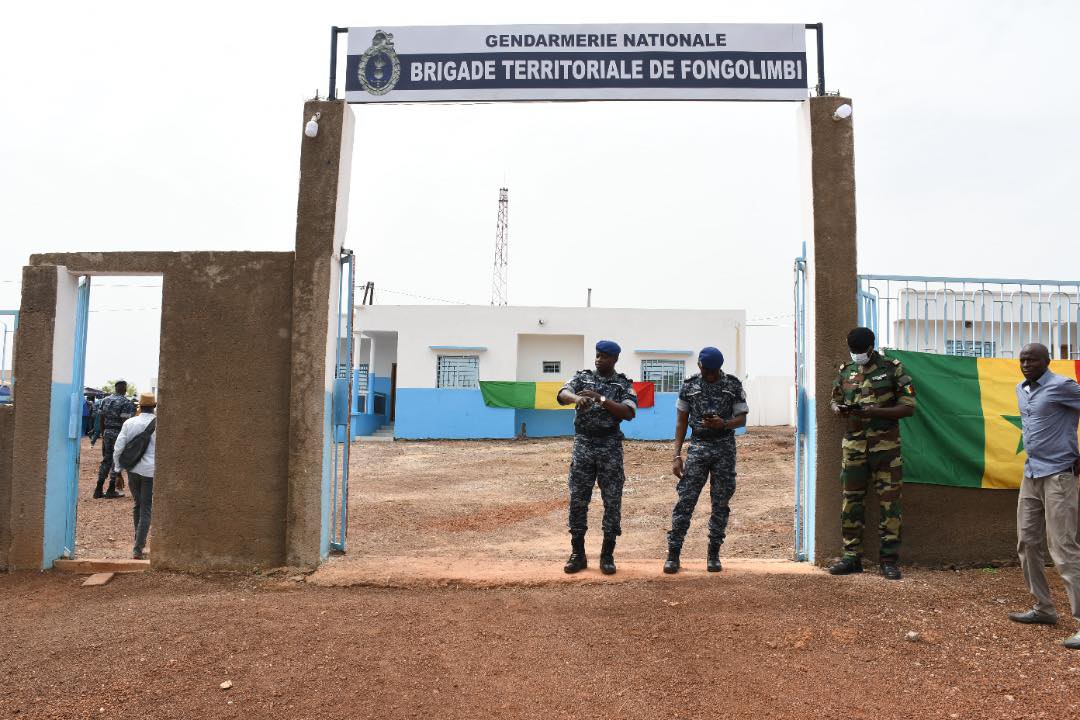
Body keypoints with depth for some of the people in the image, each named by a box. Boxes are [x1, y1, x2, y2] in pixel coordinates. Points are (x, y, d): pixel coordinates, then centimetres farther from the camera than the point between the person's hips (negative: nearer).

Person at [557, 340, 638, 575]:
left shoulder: (624, 384, 5)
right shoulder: (582, 377, 9)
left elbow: (629, 413, -10)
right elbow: (562, 394, -10)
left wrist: (600, 399, -18)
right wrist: (577, 398, -33)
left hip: (610, 445, -1)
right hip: (583, 443, 1)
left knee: (612, 500, 1)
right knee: (578, 499, 3)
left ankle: (607, 554, 12)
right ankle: (577, 554, 14)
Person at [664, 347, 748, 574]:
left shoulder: (733, 385, 2)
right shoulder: (689, 386, 3)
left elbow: (742, 418, 5)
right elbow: (681, 421, 5)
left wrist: (724, 424, -17)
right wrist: (677, 455, -1)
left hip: (724, 447, 0)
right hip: (698, 446, 0)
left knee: (721, 502, 4)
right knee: (685, 500, -5)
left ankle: (714, 555, 16)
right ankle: (673, 554, 0)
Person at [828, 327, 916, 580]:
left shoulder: (892, 369, -4)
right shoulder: (845, 371, 10)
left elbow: (908, 407, -6)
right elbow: (835, 402, 19)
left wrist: (874, 411, -19)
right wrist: (839, 410, -5)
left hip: (885, 445, -4)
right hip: (854, 444, 4)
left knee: (890, 502, -1)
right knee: (851, 501, 8)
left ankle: (890, 560, 7)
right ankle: (852, 557, 17)